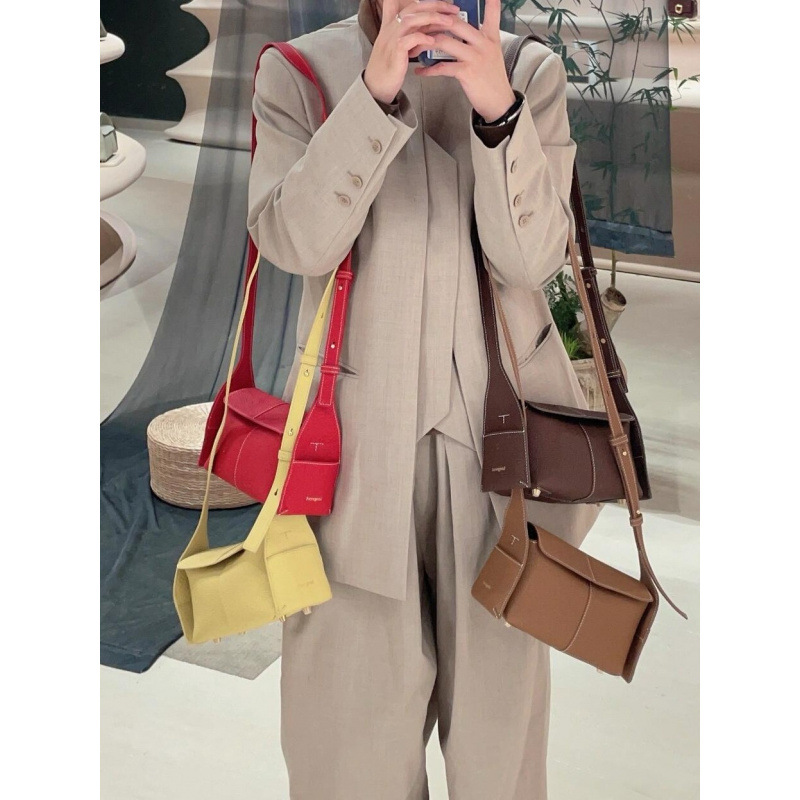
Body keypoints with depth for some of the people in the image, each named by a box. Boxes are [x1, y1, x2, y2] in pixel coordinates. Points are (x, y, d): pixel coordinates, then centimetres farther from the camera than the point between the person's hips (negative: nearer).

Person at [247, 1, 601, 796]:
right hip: (358, 425, -1)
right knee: (354, 684, 6)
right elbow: (293, 241, -14)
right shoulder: (298, 72, -1)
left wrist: (497, 107, -23)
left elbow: (535, 256, -9)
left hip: (498, 418, 1)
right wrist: (374, 91, -24)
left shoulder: (532, 73, 1)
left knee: (501, 670, 12)